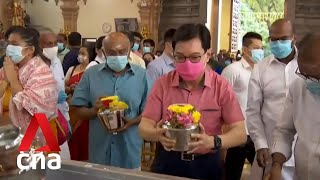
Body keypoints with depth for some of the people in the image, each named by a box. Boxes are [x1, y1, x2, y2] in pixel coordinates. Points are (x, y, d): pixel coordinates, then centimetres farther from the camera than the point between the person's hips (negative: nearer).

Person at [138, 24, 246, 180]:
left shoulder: (221, 87, -10)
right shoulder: (162, 84, -6)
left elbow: (240, 133, -13)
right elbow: (144, 127, -7)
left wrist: (212, 142, -34)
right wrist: (158, 134, -31)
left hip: (207, 165, -1)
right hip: (167, 162, 1)